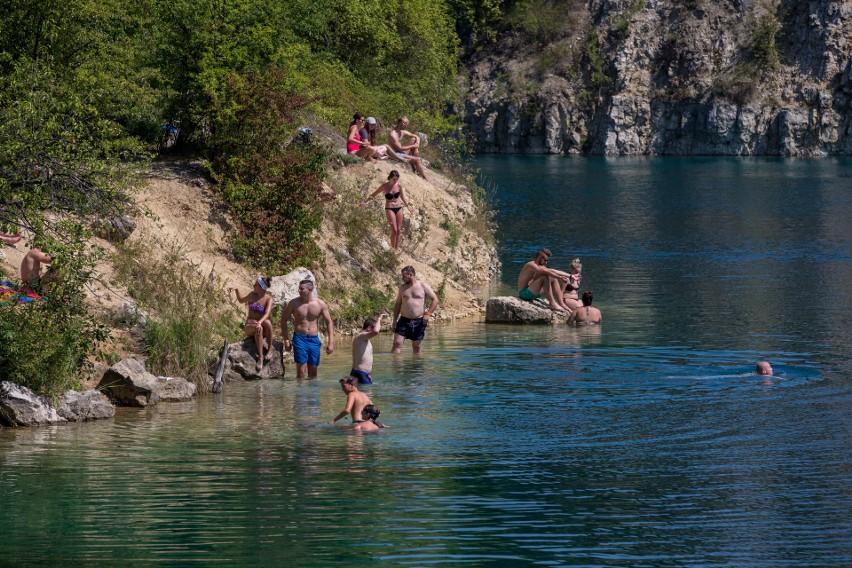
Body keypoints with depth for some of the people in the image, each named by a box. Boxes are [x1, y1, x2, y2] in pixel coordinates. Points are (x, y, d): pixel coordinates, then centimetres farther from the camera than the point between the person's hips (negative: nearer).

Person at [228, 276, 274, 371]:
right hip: (249, 327, 1)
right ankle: (260, 358, -45)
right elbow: (241, 300, 26)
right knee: (258, 329, -37)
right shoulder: (252, 295, 4)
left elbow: (267, 313, -24)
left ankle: (270, 349, -26)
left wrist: (259, 322, -43)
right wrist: (236, 290, 10)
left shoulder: (268, 299, -6)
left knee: (267, 322, -38)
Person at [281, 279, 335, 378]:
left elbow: (329, 322, 7)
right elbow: (284, 319, 6)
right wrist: (286, 340, 0)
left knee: (313, 372, 6)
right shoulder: (294, 303, -4)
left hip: (314, 340, 2)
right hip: (300, 338, -2)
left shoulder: (320, 304, 0)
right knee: (301, 371, -9)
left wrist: (331, 343, 0)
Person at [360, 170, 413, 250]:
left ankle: (397, 248, 9)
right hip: (390, 209, -4)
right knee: (394, 230, -13)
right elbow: (373, 195, 3)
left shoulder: (399, 186, 2)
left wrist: (408, 206, 28)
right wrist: (364, 202, -2)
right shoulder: (384, 186, -7)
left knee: (399, 230, 1)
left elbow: (402, 197, 18)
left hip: (399, 208, 4)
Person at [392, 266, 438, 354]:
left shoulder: (423, 286, 0)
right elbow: (398, 304, 15)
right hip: (404, 320, 2)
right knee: (397, 343, -12)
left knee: (416, 346, 6)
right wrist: (395, 320, 7)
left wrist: (428, 314, -9)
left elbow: (435, 300, 1)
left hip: (419, 321, -2)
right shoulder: (402, 287, 10)